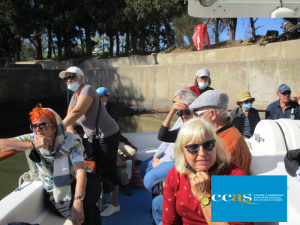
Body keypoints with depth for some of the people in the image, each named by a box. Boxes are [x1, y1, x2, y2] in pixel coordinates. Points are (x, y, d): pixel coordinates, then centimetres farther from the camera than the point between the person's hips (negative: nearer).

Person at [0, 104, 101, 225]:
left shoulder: (71, 140, -14)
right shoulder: (32, 139, -7)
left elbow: (80, 171, -25)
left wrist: (78, 202, -40)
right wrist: (33, 145, -31)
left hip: (78, 182, -1)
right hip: (55, 191, 1)